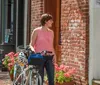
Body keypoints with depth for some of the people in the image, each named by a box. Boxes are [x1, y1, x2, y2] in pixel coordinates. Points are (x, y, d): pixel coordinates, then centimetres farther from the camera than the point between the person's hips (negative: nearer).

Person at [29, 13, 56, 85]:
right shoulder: (36, 31, -1)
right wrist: (32, 49, -20)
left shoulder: (51, 32, 12)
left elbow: (52, 46, 15)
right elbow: (31, 44, 1)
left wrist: (54, 55, 1)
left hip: (49, 58, 4)